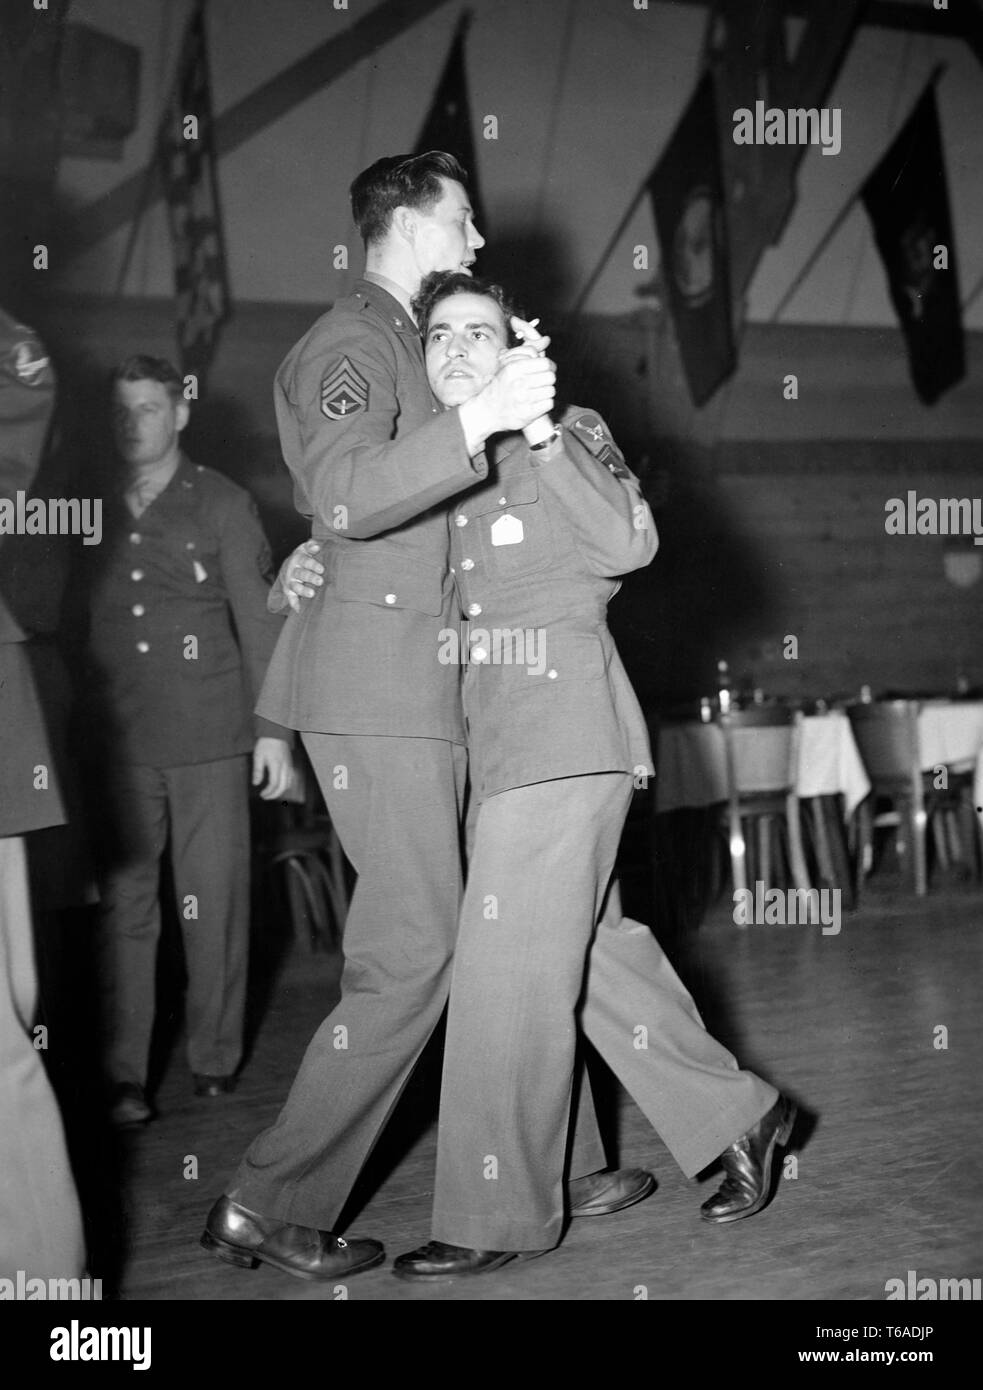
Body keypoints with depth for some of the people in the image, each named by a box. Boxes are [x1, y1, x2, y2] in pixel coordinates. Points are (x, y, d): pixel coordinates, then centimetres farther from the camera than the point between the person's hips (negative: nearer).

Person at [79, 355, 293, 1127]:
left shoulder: (221, 504, 5)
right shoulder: (97, 511, 12)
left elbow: (259, 619, 2)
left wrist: (273, 727, -4)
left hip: (210, 737, -2)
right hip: (120, 741, 2)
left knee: (215, 903, 2)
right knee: (125, 903, -1)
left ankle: (215, 1060, 14)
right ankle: (125, 1075, 3)